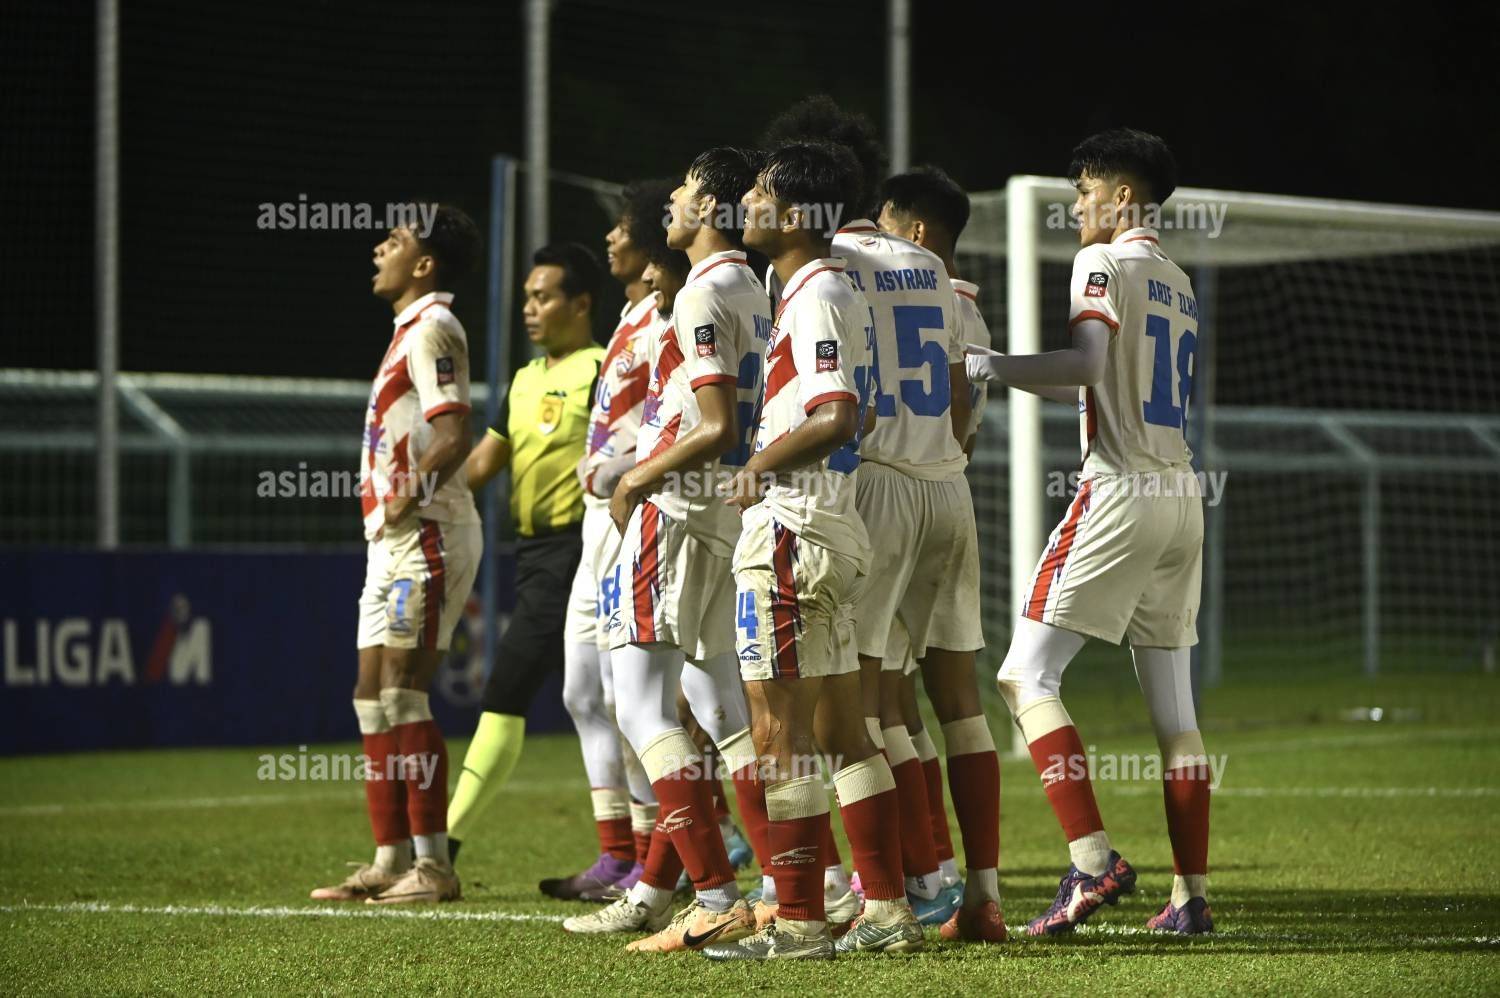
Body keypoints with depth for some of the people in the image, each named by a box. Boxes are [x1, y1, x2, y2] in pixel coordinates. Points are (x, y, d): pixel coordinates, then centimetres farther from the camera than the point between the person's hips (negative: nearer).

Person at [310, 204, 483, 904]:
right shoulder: (412, 330, 21)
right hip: (391, 540, 10)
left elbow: (454, 434, -20)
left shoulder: (431, 328, -10)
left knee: (402, 696, -12)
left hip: (426, 534, -10)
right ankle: (391, 861, 12)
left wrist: (406, 498, -16)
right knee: (373, 698, 9)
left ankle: (433, 866, -11)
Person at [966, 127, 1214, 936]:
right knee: (1172, 702, 9)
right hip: (1181, 497, 8)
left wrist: (991, 366, -13)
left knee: (1026, 676, -7)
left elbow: (1085, 361, -22)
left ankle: (1093, 859, -19)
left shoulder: (1104, 262, -6)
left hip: (1120, 495, -8)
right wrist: (1004, 371, 27)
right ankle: (1192, 893, 8)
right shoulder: (1178, 284, 20)